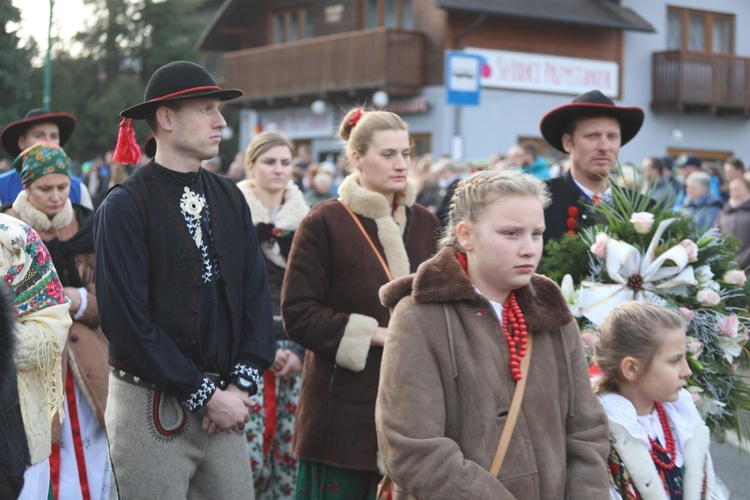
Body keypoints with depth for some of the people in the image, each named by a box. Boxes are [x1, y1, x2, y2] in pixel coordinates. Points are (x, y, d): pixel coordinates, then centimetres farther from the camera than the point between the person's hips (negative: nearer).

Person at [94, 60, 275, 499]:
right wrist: (204, 395, -13)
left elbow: (257, 294, 7)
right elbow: (128, 318, -14)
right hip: (152, 408, -5)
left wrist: (242, 384, -5)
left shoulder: (230, 197, 9)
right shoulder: (125, 206, -9)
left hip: (224, 406, 5)